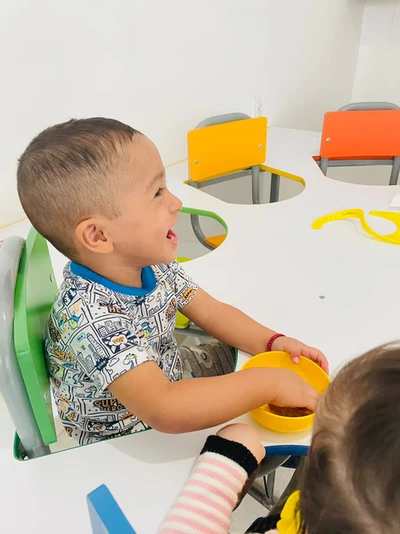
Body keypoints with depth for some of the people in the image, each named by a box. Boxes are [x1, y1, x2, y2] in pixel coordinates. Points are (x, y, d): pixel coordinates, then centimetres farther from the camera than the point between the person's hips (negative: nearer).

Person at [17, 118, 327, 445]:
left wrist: (272, 341, -16)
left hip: (169, 375, 7)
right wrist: (269, 383, -36)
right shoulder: (89, 317, -37)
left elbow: (211, 313, -2)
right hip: (125, 444, -6)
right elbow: (164, 411, -43)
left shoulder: (151, 262, -13)